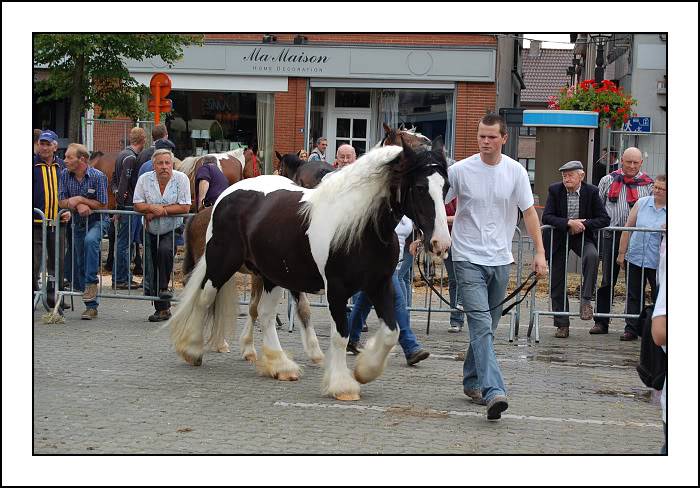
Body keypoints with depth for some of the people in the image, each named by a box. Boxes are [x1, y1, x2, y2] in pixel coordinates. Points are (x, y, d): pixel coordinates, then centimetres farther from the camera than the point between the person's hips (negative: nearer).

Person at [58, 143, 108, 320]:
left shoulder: (98, 176, -14)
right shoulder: (65, 175, -1)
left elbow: (102, 205, -13)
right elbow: (62, 202, 1)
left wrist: (79, 199, -17)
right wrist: (78, 205, -18)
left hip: (96, 221, -5)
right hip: (77, 223, 5)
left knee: (90, 240, -38)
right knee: (79, 267, 4)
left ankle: (91, 284, -30)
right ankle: (91, 305, 13)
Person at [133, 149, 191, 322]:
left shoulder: (181, 179, -10)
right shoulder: (144, 179, -4)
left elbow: (185, 207, -16)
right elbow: (137, 205, -5)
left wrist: (161, 210, -19)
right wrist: (152, 207, -24)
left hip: (173, 230, -3)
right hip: (151, 231, 3)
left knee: (165, 250, -34)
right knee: (152, 270, 4)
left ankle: (164, 287, -15)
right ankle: (162, 309, 15)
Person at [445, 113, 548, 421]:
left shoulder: (515, 172, 2)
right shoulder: (459, 170, -4)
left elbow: (529, 212, 4)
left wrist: (539, 252, -3)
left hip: (500, 260, 4)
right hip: (468, 259, -3)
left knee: (486, 327, 13)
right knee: (481, 325, -17)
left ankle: (472, 382, 30)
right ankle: (493, 392, -27)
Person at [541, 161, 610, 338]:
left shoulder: (591, 191, -7)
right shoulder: (555, 190, -7)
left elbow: (605, 219, -7)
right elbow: (546, 217, -15)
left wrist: (585, 224, -20)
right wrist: (569, 223, -27)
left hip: (582, 236, -1)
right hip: (558, 238, 1)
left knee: (592, 255, -34)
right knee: (557, 284, 2)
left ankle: (586, 300, -25)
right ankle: (562, 325, 13)